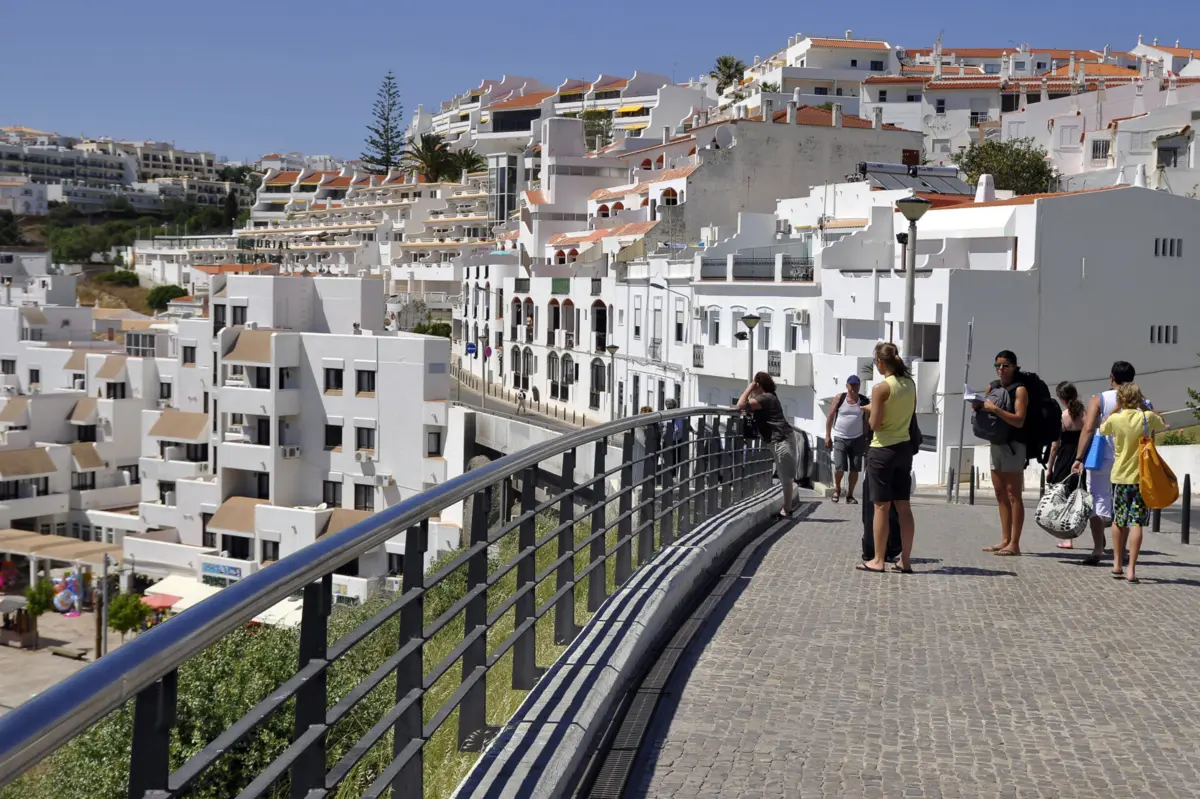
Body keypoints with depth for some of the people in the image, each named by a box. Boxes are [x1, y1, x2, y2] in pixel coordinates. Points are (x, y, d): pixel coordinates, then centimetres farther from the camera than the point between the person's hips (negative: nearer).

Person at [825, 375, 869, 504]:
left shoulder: (864, 401, 3)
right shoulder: (840, 398, -2)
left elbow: (866, 421, 9)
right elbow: (830, 417, 2)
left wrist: (866, 440, 6)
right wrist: (827, 436, -2)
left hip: (857, 439, 2)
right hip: (840, 438, -2)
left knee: (855, 469, 0)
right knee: (839, 468, -9)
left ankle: (850, 495, 13)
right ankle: (837, 489, 18)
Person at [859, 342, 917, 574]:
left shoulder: (881, 388, -16)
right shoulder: (910, 384, 5)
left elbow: (875, 424, -16)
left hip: (882, 450, -6)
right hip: (904, 448, 6)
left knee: (881, 506, -1)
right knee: (903, 507, 8)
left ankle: (878, 560, 4)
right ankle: (905, 560, 11)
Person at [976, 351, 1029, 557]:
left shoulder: (1019, 390, -7)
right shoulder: (993, 387, 15)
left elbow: (1019, 420, -16)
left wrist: (995, 409, -21)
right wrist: (979, 407, 1)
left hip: (1012, 445, -8)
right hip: (995, 444, 8)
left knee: (1013, 494, -7)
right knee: (1000, 493, 9)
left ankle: (1014, 544, -7)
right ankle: (1005, 540, 15)